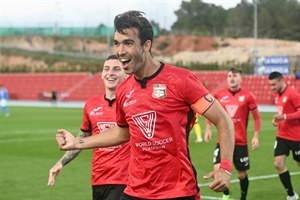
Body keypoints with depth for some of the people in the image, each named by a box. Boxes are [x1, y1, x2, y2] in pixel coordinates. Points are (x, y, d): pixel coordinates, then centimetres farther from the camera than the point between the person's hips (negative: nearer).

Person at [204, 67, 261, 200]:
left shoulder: (247, 96, -5)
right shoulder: (219, 95, -1)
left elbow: (257, 117, 4)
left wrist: (256, 136, -4)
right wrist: (208, 129, 5)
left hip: (240, 142, -1)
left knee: (242, 174, 9)